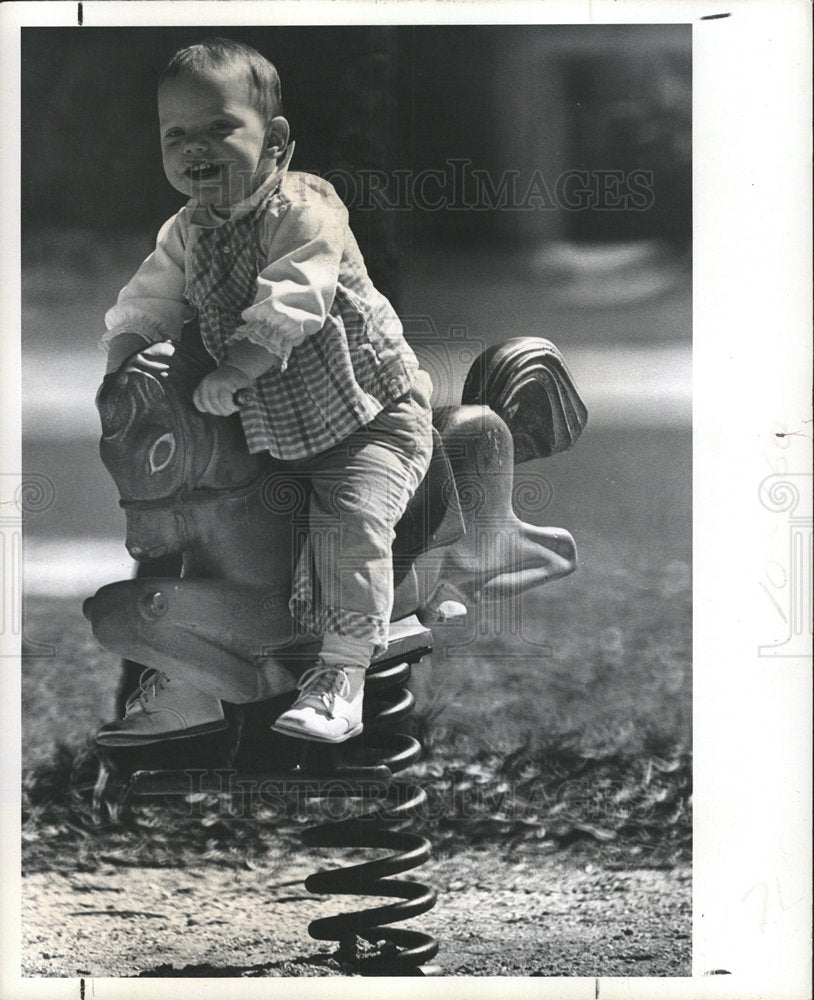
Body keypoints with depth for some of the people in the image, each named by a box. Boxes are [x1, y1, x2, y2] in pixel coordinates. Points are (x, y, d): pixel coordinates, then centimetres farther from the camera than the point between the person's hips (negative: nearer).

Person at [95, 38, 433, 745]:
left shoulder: (306, 209, -17)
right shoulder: (185, 236, 6)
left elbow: (291, 302, -30)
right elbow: (146, 302, 8)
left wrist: (235, 370, -36)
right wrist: (131, 350, -12)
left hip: (367, 413, -7)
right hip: (267, 429, 7)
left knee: (350, 519, -26)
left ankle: (343, 675, -14)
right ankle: (190, 687, 18)